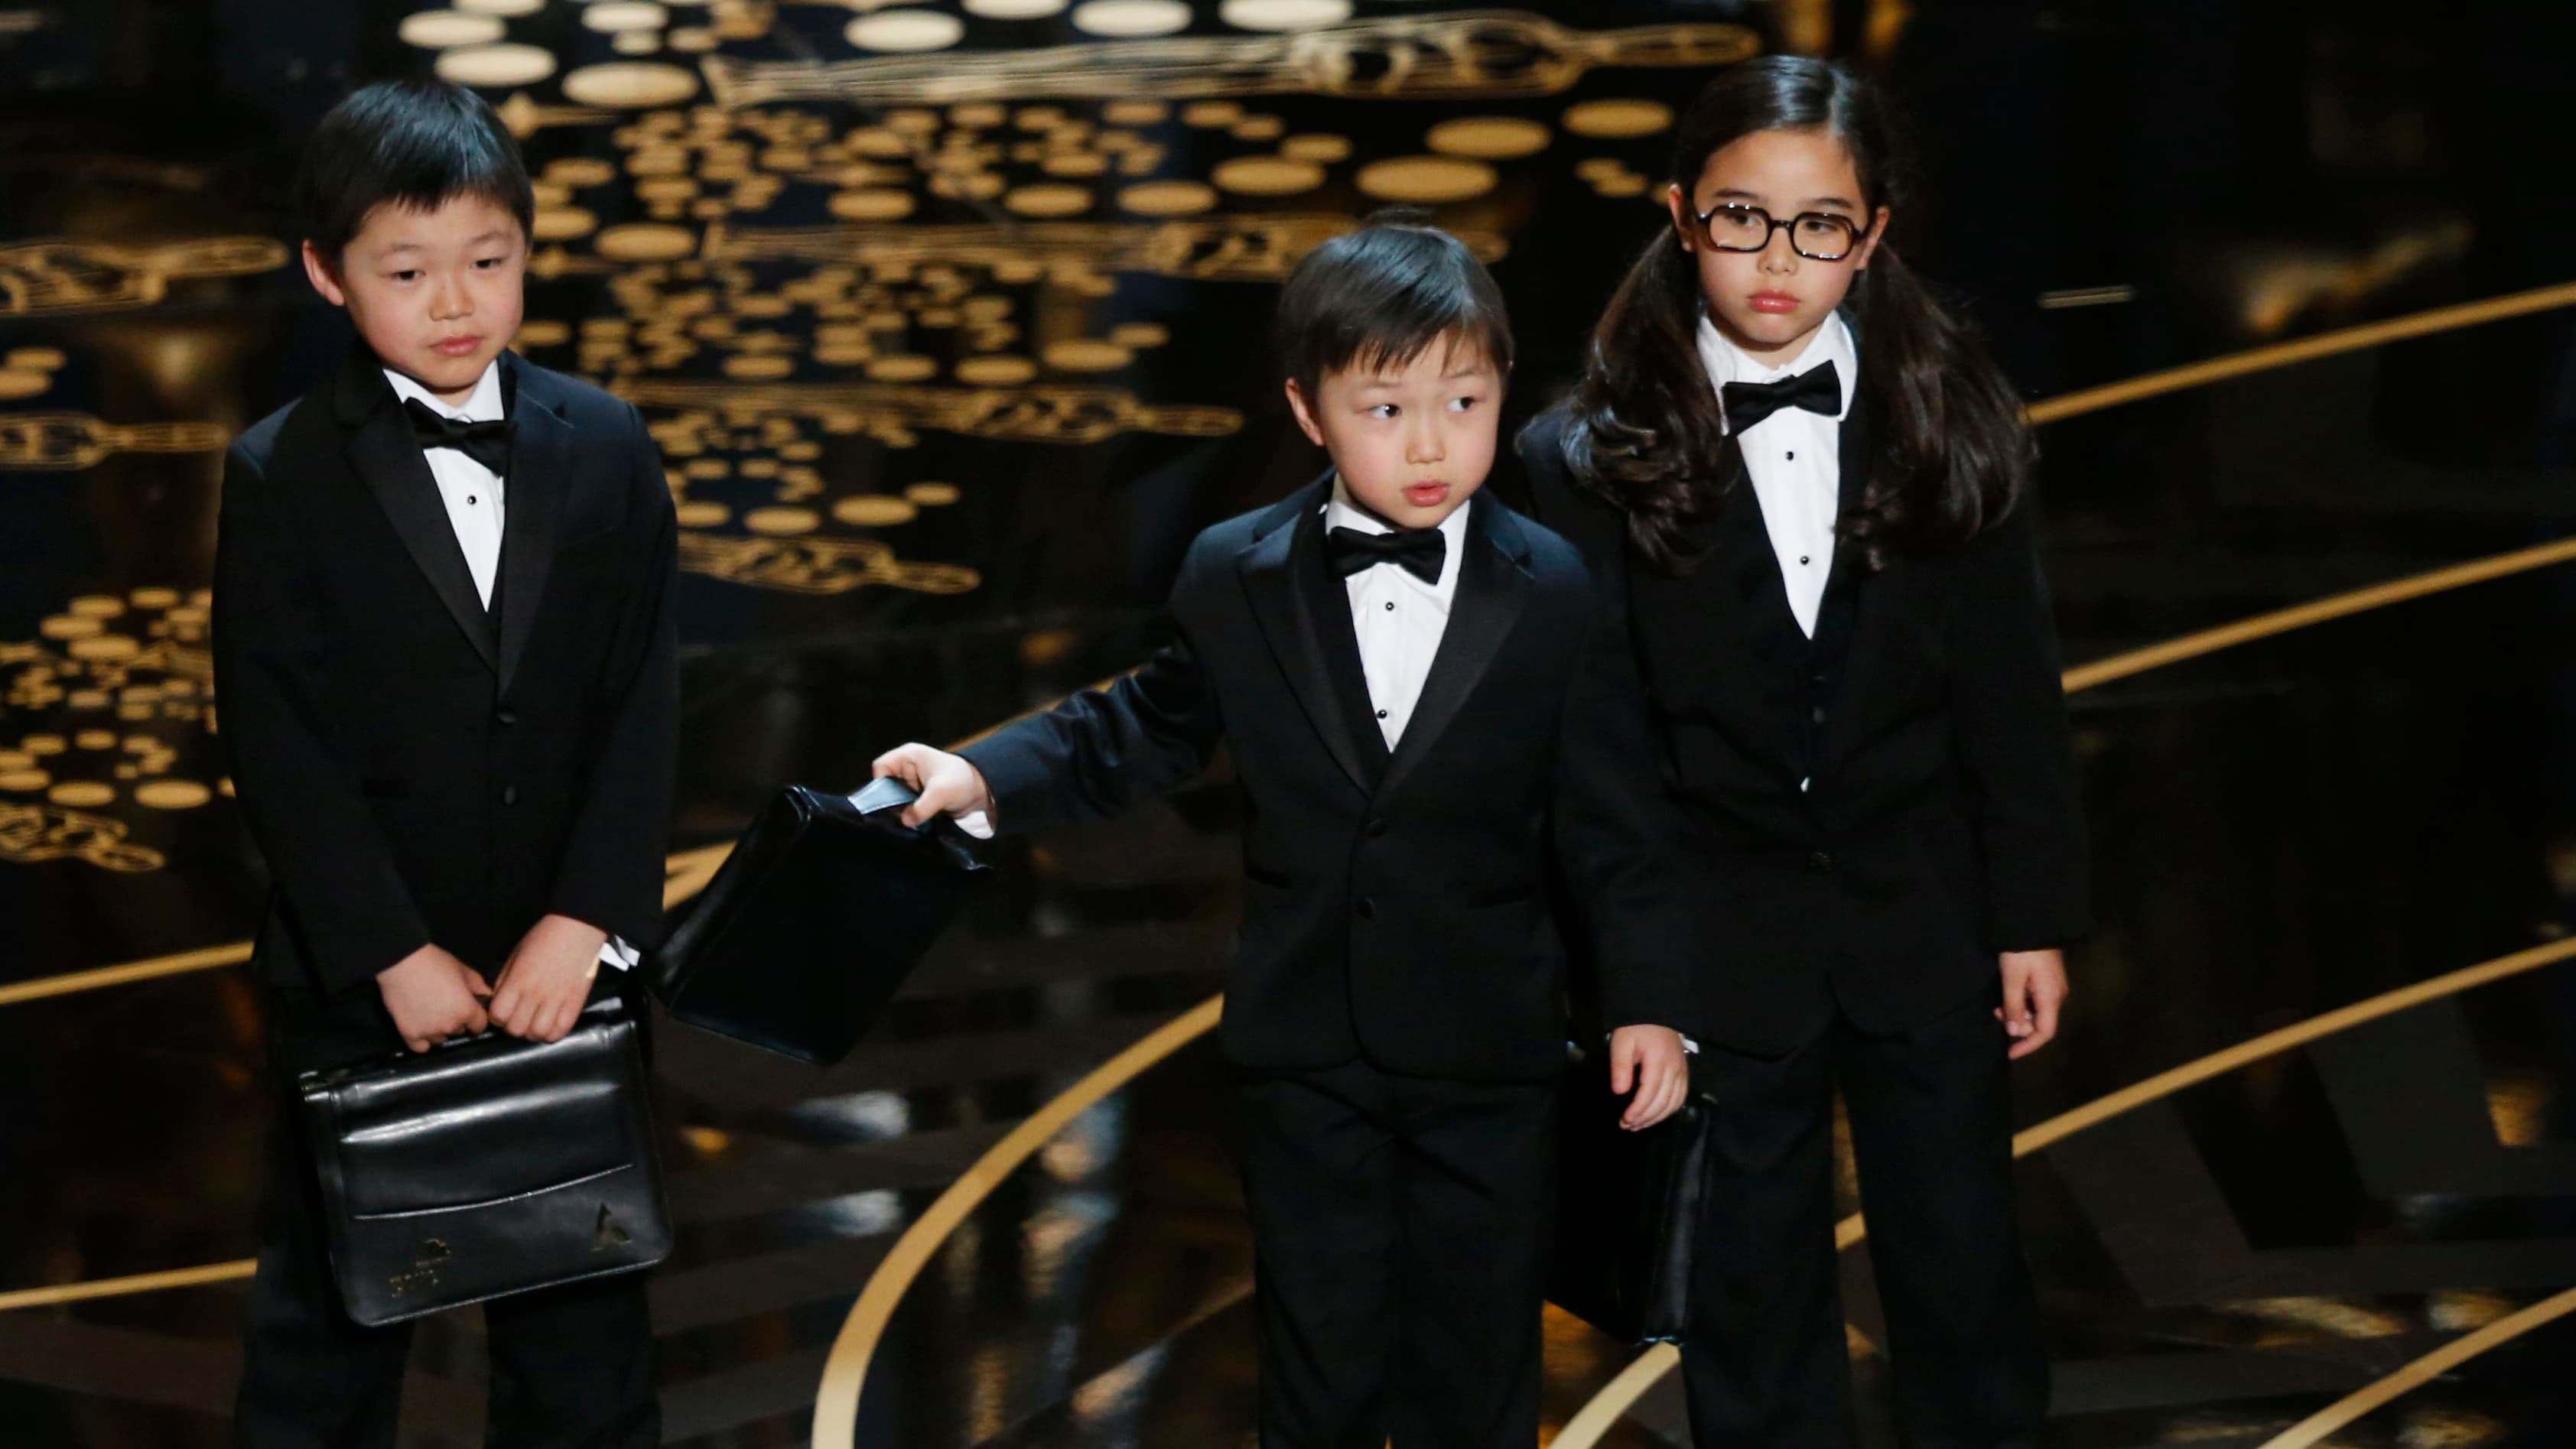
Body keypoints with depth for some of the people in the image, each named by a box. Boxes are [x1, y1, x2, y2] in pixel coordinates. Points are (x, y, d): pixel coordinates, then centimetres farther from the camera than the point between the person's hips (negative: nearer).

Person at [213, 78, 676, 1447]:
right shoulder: (282, 475, -6)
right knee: (327, 1331, 10)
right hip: (358, 982, -2)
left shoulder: (604, 448, 1)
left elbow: (642, 705, -2)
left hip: (567, 968, 2)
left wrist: (586, 922, -12)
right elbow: (275, 744, -10)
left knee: (584, 1323, 12)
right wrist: (393, 953, -15)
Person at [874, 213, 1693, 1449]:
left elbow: (1606, 821, -3)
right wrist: (985, 778, -4)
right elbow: (1143, 731, 9)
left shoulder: (1555, 595, -7)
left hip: (1487, 1063, -1)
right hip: (1302, 1055, 1)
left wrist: (1644, 1000, -4)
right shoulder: (1235, 577, -3)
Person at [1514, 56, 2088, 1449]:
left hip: (1925, 923, 1)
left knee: (1963, 1271, 12)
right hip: (1717, 947, -1)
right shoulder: (1594, 458, -10)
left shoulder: (1950, 426, -4)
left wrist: (2033, 918, 1)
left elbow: (2011, 690, 0)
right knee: (1753, 1296, 12)